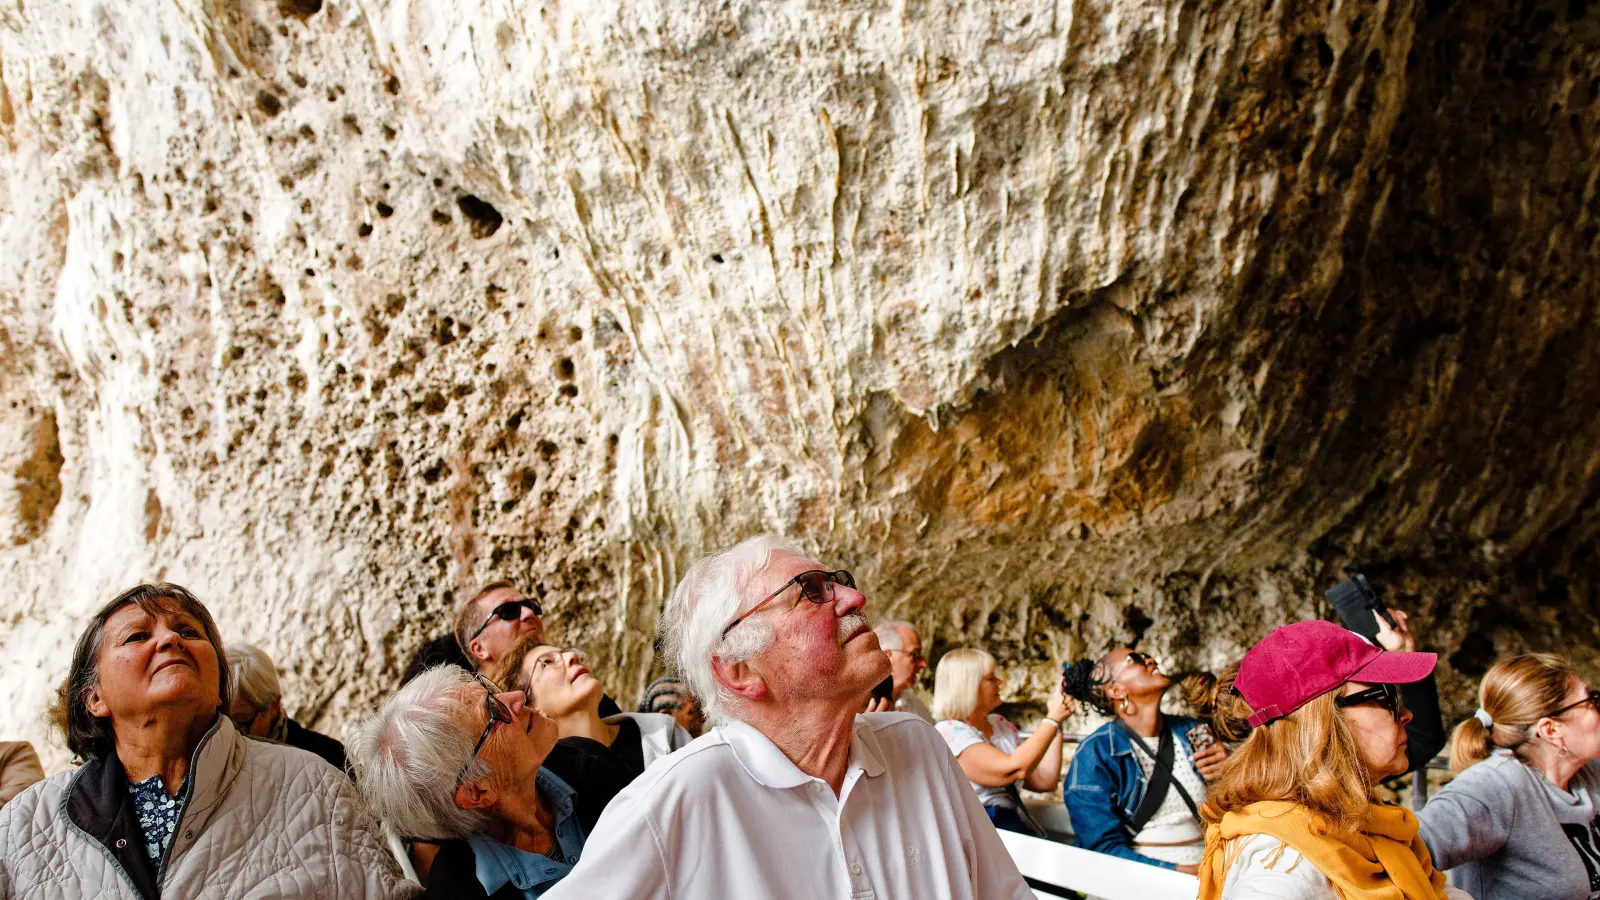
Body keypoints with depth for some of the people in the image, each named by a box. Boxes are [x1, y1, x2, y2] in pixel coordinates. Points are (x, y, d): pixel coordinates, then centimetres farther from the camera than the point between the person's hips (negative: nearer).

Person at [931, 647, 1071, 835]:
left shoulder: (1001, 725, 14)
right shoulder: (948, 733, -10)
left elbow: (1044, 781, 11)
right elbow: (1014, 769, -19)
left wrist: (1056, 722, 6)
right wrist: (1053, 719, -9)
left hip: (1019, 828, 7)